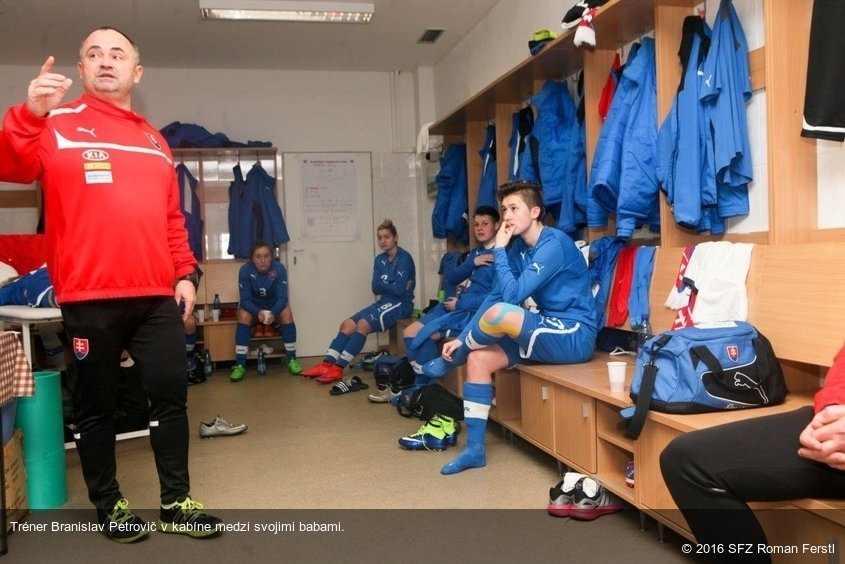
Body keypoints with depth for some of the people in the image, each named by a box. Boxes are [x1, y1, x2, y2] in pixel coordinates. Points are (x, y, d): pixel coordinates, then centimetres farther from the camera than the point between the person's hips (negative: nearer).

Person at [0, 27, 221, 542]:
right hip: (89, 298, -4)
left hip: (158, 296, 5)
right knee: (97, 405, 7)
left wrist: (186, 273, 11)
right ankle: (109, 507, 23)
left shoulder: (155, 141, 18)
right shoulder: (56, 124, 4)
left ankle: (176, 503, 17)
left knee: (172, 395, 5)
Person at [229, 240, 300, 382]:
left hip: (274, 307, 0)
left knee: (287, 312, -30)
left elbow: (282, 297, -25)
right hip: (253, 307, 0)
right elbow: (245, 299, -24)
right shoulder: (245, 270, -22)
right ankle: (240, 365, -28)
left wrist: (273, 313, -46)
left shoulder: (279, 268, -22)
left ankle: (292, 360, -18)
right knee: (244, 315, -32)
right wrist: (258, 312, -44)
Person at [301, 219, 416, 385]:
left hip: (400, 304, -8)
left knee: (363, 324, -27)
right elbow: (376, 289, 3)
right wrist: (390, 286, -14)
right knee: (347, 324, -6)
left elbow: (399, 290, -19)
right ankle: (327, 364, -12)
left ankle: (338, 368, -26)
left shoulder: (404, 258, -12)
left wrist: (382, 284, -4)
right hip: (385, 302, 8)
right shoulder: (380, 260, 11)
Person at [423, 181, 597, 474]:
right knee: (477, 359, -5)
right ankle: (475, 449, 3)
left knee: (499, 313, -29)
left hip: (575, 336, -9)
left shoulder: (554, 243, -18)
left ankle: (447, 363, 1)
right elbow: (495, 295, 8)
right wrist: (462, 338, 2)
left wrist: (499, 251, -14)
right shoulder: (518, 247, 8)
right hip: (549, 333, 9)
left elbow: (512, 295, -25)